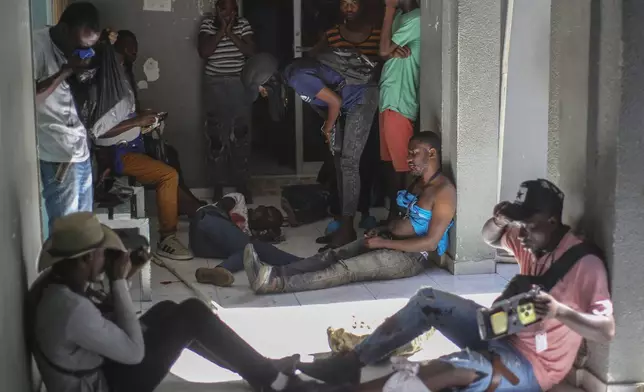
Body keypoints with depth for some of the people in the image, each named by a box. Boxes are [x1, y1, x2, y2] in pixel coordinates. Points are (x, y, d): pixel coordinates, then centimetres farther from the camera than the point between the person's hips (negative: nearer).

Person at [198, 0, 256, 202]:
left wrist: (231, 34, -15)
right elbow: (203, 52, -14)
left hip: (240, 84, 1)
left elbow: (251, 52, -8)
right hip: (214, 85, -1)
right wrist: (221, 31, -16)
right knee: (216, 136, 0)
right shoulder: (208, 24, -1)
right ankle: (219, 186, 8)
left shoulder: (243, 25, 3)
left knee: (241, 135, 3)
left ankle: (242, 184, 13)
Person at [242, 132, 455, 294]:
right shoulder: (418, 182, 15)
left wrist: (383, 243, -20)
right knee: (334, 255, -12)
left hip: (411, 256, -9)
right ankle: (276, 273, -28)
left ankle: (277, 284, -37)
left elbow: (430, 242, -22)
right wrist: (382, 230, 5)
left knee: (345, 269, -25)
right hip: (389, 241, 9)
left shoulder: (444, 191, -17)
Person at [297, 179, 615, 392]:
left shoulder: (584, 264, -22)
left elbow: (607, 331, -27)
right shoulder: (531, 240, 1)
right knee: (429, 300, -2)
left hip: (532, 365, -9)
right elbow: (489, 239, 18)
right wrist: (498, 222, -7)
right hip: (503, 335, 9)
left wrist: (560, 312, -44)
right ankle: (351, 363, -4)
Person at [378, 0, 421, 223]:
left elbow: (384, 50, -17)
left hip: (399, 102, -9)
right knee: (390, 161, 14)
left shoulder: (416, 19, -15)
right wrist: (395, 51, -10)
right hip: (388, 98, 9)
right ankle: (393, 214, 22)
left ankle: (396, 216, 6)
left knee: (398, 164, -2)